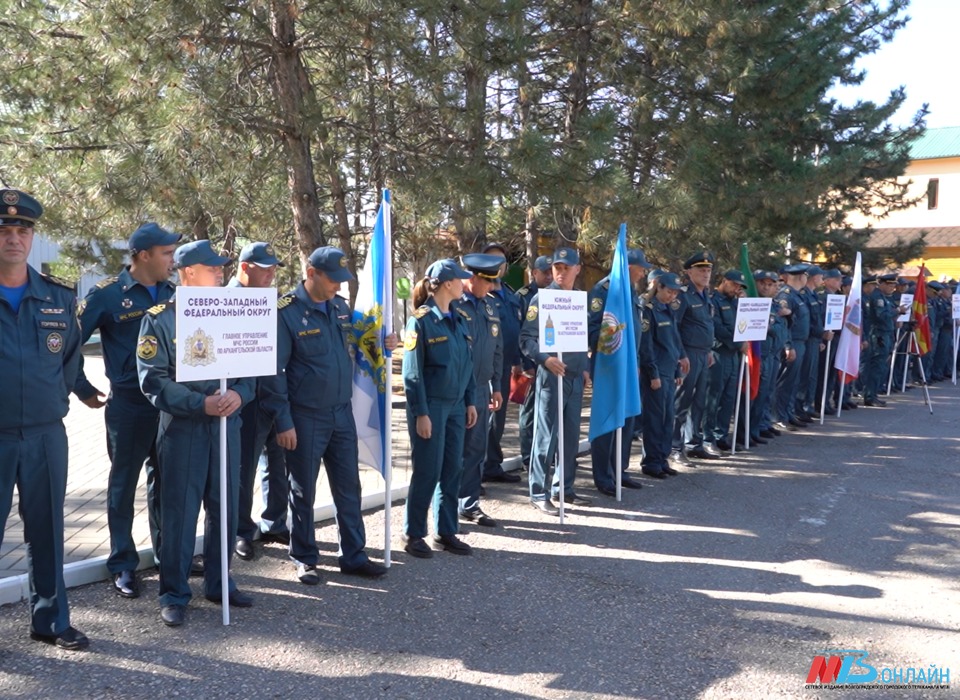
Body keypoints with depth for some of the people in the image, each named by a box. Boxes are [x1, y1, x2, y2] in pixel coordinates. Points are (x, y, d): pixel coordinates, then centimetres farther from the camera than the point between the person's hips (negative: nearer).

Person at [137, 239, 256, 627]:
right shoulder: (159, 318, -4)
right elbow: (153, 379, -9)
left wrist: (238, 393, -12)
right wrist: (201, 403, -20)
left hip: (227, 424, 5)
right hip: (182, 428, -4)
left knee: (225, 508, 11)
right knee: (180, 512, 1)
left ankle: (218, 584, 27)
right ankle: (174, 595, 15)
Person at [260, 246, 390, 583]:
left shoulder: (341, 307, 6)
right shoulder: (286, 312, -12)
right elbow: (273, 371, -13)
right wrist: (283, 422, -14)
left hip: (342, 413, 6)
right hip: (305, 418, -6)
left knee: (349, 486, 11)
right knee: (303, 491, 8)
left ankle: (353, 555, 24)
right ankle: (304, 559, 24)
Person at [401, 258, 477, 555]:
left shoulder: (459, 320, 10)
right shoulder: (421, 321, -11)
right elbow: (413, 372, -13)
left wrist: (471, 402, 10)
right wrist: (420, 413, -16)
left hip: (456, 405, 7)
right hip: (431, 406, -7)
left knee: (453, 469, 10)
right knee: (427, 472, 0)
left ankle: (446, 531, 22)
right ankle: (413, 534, 15)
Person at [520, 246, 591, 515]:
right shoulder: (542, 299, -6)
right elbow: (526, 339, -10)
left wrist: (585, 368, 10)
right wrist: (545, 359, -24)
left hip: (575, 377, 6)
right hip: (551, 376, -6)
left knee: (571, 435, 12)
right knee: (546, 436, -3)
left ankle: (564, 487, 25)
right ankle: (540, 493, 5)